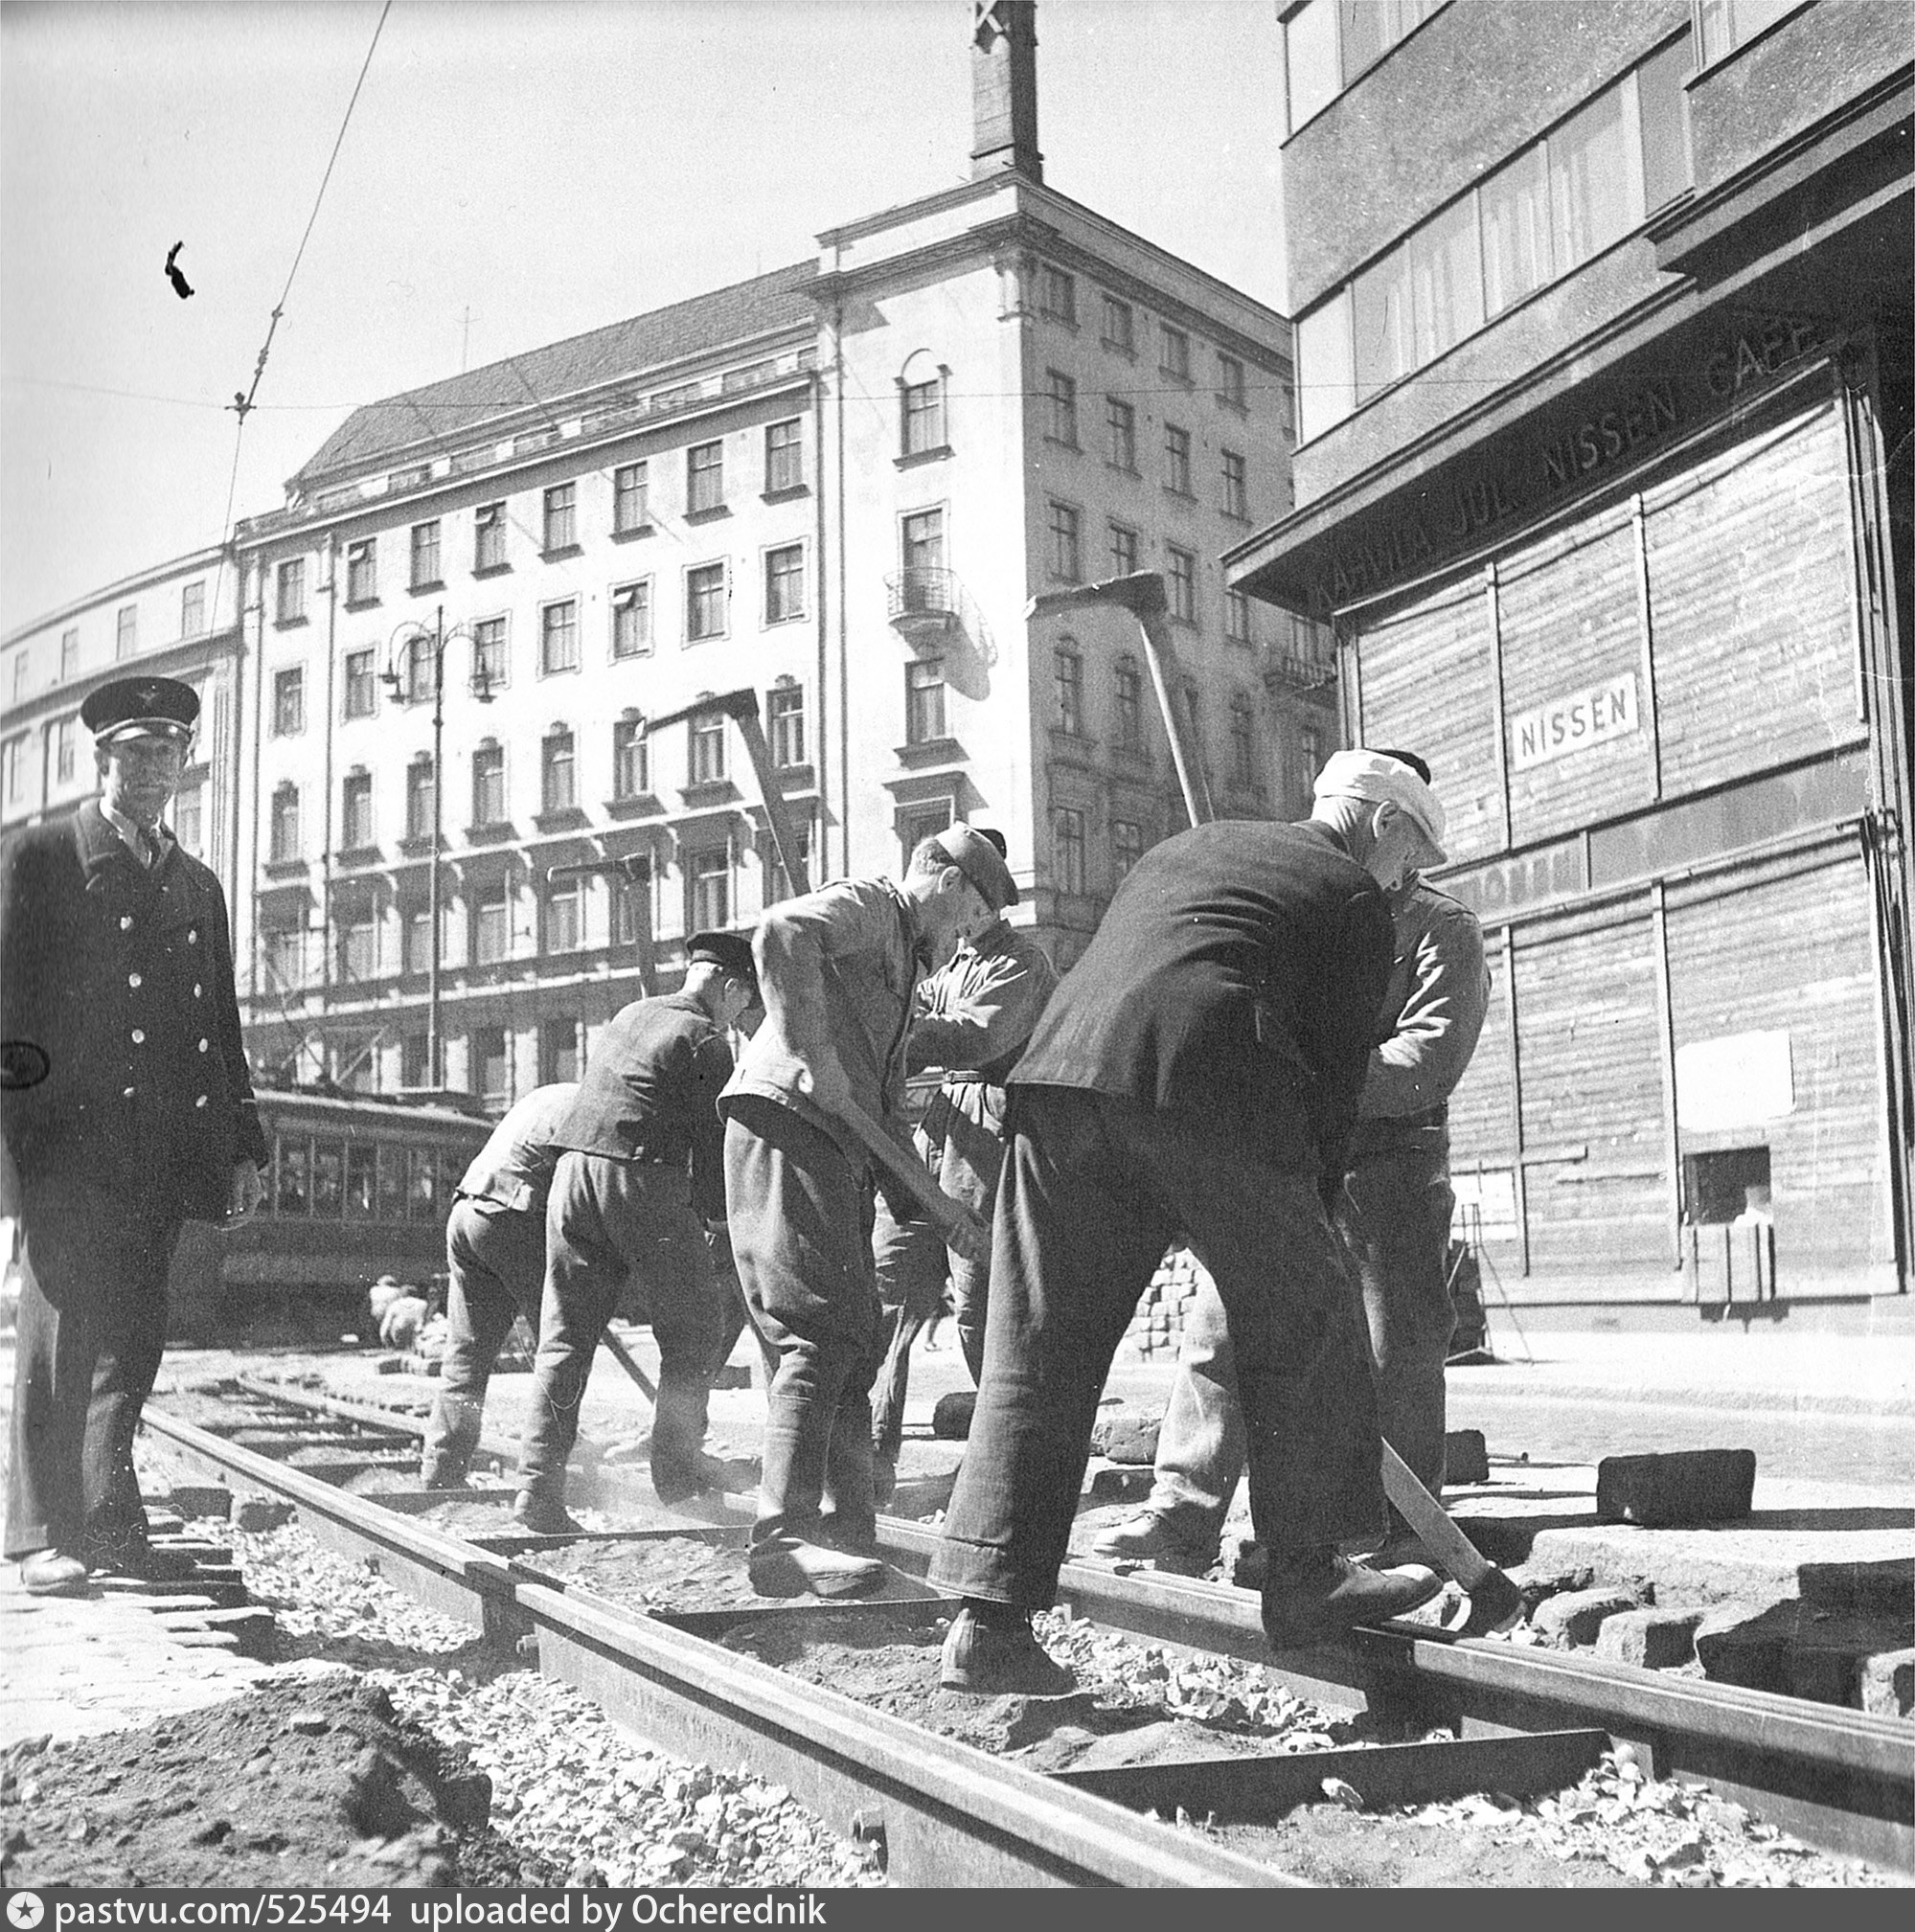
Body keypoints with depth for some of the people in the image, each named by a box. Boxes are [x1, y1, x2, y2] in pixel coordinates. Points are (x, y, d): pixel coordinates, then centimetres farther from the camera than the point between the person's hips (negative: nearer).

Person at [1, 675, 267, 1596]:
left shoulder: (197, 884, 21)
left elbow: (222, 1028, 21)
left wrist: (242, 1148, 15)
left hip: (163, 1152, 5)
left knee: (133, 1342, 7)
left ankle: (107, 1522, 16)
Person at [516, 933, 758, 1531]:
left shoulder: (628, 1015, 20)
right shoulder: (705, 1040, -2)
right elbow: (713, 1138, -3)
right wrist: (720, 1212, 13)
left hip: (574, 1166, 7)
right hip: (645, 1177, -7)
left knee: (565, 1336, 7)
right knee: (691, 1330, 8)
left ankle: (538, 1484, 2)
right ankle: (676, 1470, 8)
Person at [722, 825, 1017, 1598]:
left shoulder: (902, 959, 31)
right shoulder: (866, 904, 1)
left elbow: (886, 1104, 31)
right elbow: (781, 933, -23)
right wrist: (815, 1055, -25)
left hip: (838, 1153, 10)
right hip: (786, 1121, -10)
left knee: (855, 1346, 8)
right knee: (821, 1332, -17)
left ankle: (851, 1534, 12)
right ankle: (785, 1533, -20)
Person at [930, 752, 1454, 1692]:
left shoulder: (1182, 847, 34)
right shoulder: (1353, 896, 16)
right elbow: (1338, 1065, 12)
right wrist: (1307, 1199, 23)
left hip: (1063, 1069, 6)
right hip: (1207, 1086, -6)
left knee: (1036, 1357, 6)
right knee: (1301, 1326, 12)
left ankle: (989, 1616, 4)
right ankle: (1304, 1577, 19)